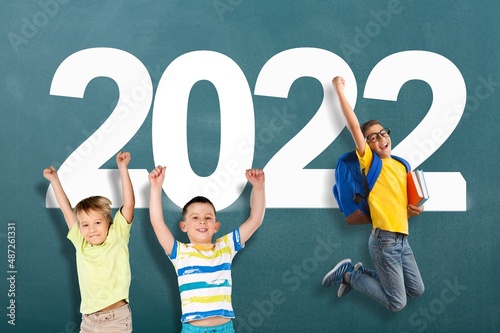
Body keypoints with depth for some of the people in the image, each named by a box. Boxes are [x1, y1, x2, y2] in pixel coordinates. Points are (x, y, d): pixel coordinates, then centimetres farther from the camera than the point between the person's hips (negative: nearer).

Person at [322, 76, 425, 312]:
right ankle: (349, 274, 10)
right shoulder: (370, 163, -5)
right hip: (385, 240, -7)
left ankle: (362, 272, 22)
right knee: (397, 303, -6)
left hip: (402, 239, 7)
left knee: (416, 290, 15)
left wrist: (413, 209, 4)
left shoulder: (401, 166, 15)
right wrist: (339, 90, -14)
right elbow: (354, 126, -15)